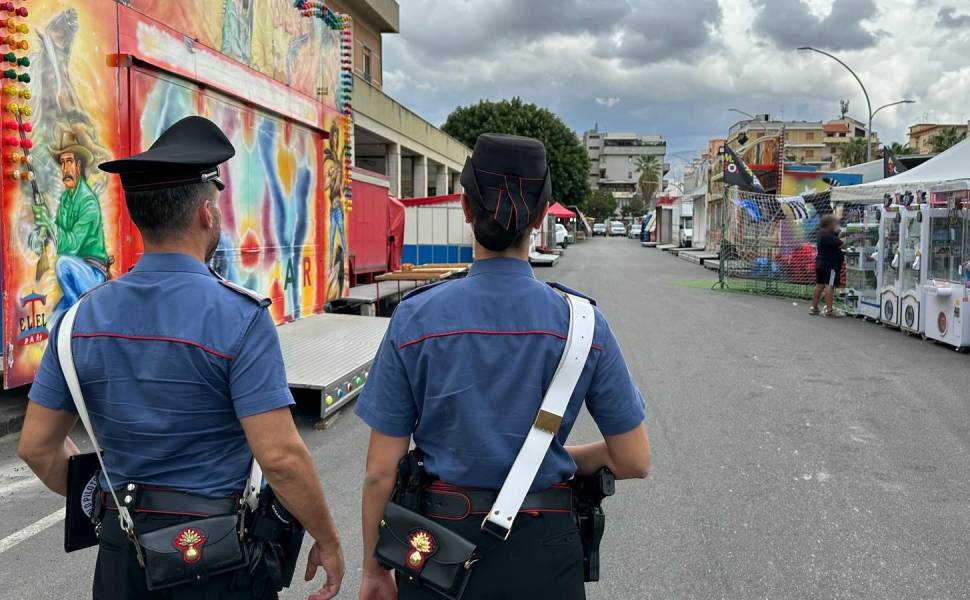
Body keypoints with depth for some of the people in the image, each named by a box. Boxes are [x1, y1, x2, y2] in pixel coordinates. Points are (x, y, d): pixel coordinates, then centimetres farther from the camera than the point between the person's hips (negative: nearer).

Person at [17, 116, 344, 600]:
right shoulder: (239, 316, -20)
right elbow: (281, 457, -23)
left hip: (122, 546, 4)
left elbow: (37, 446, 3)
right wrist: (327, 540, -10)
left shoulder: (84, 317, -4)